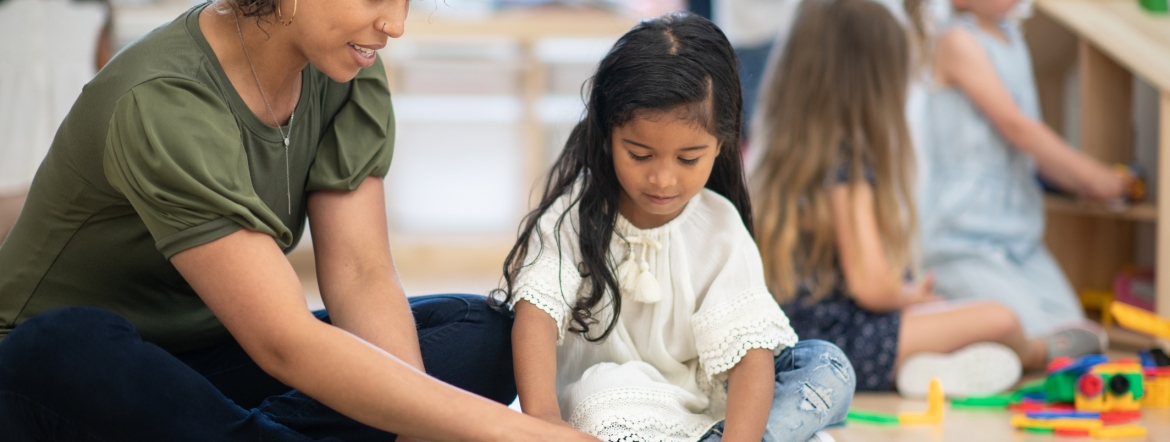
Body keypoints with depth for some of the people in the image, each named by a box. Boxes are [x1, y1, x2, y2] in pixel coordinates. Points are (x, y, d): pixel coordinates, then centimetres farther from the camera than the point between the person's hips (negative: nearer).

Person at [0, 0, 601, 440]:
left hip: (209, 359, 7)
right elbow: (286, 345, -33)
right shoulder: (164, 105, -28)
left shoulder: (344, 75, -5)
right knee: (69, 349, -42)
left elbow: (362, 276, -9)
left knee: (483, 333, -8)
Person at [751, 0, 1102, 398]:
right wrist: (910, 294, 0)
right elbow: (872, 286, -22)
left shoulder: (782, 160, 8)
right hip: (837, 342, -10)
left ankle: (919, 366, 1)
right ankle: (1038, 355, 25)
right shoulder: (846, 171, -20)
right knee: (999, 320, -4)